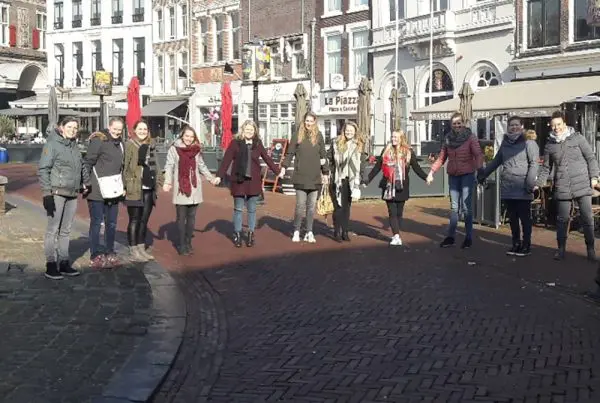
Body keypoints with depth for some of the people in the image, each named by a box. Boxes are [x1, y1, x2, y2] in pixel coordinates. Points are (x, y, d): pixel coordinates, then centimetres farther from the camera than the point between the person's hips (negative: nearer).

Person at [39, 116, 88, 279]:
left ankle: (64, 264, 17)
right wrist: (47, 193, -19)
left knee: (66, 230, 11)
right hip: (57, 193, -7)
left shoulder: (75, 147, 14)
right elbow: (43, 170, -13)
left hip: (72, 194, 7)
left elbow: (81, 166, 28)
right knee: (53, 230, -4)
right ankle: (51, 266, -1)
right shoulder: (52, 145, -8)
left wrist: (85, 183, 27)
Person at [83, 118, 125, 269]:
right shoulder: (98, 141, -11)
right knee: (96, 222, -1)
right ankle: (95, 257, 4)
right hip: (97, 192, -8)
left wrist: (122, 186, 19)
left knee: (111, 223, 14)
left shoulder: (120, 143, 13)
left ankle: (110, 254, 25)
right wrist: (86, 183, -18)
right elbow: (88, 163, -14)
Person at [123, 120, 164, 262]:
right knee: (134, 220, 0)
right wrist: (125, 185, -16)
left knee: (144, 220, 12)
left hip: (149, 189, 6)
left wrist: (159, 179, 15)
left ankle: (141, 248, 21)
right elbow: (125, 166, -12)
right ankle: (134, 251, 5)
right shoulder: (130, 145, -7)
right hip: (135, 189, -6)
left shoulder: (151, 145, 14)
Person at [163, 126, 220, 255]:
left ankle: (188, 244, 17)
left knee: (191, 217, 8)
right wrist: (167, 182, -19)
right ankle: (181, 246, 5)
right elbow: (169, 166, -7)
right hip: (180, 189, -4)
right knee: (181, 218, -1)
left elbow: (202, 166, 19)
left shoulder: (196, 150, 9)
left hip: (194, 189, 4)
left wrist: (212, 178, 12)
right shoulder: (174, 148, -3)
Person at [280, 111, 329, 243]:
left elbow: (323, 155, 12)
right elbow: (290, 153, 5)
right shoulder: (297, 135, 3)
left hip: (315, 177, 2)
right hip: (300, 176, -2)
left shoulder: (319, 136, 8)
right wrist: (284, 167, -5)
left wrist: (325, 172, 12)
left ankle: (309, 232, 13)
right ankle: (296, 231, 9)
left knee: (312, 206, 6)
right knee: (300, 205, -4)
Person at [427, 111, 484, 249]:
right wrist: (431, 172, 5)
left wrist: (480, 169, -30)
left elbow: (478, 155, -14)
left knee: (466, 207, -4)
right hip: (453, 176, 4)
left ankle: (469, 237, 4)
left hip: (467, 175, -4)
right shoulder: (448, 139, 6)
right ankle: (450, 236, 13)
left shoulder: (471, 138, -6)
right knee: (454, 207, 9)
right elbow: (441, 158, 12)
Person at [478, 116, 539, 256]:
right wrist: (483, 174, 24)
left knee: (525, 218, 0)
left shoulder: (528, 143, -2)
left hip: (522, 189, -6)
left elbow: (534, 163, -9)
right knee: (512, 218, 11)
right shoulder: (505, 143, 16)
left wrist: (530, 182, -19)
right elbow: (496, 161, 25)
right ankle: (516, 244, 19)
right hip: (507, 188, 6)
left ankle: (526, 246, 7)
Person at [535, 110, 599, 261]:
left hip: (582, 185, -2)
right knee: (562, 219, 5)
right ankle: (561, 248, 17)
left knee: (587, 218, 1)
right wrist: (538, 183, 2)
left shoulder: (577, 138, 2)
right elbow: (546, 168, 14)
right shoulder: (549, 145, 8)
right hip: (562, 188, 2)